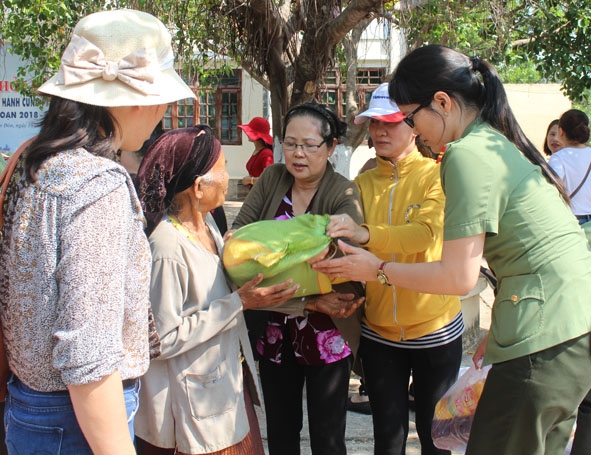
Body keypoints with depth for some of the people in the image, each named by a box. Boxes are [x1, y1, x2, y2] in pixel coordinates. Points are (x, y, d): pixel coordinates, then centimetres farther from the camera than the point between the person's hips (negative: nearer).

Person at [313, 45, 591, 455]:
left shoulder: (467, 153, -14)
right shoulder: (502, 141, 15)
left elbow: (459, 277, -15)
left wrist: (377, 270, -2)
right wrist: (500, 332, 23)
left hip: (544, 341, -10)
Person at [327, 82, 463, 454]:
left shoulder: (435, 175, -8)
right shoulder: (364, 183, 3)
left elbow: (427, 233, -27)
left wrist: (366, 235, -43)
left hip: (434, 326, -3)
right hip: (379, 329, 3)